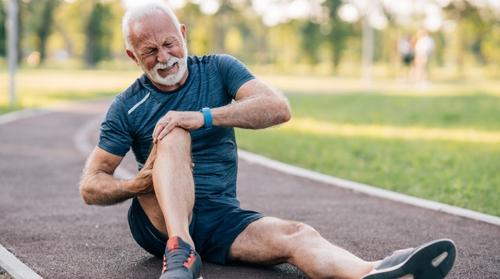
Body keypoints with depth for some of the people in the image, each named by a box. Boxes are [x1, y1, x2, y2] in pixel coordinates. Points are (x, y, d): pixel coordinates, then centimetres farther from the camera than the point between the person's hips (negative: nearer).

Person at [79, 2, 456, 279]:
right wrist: (136, 185, -18)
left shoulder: (218, 70, 6)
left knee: (295, 236, -29)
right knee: (173, 135, -27)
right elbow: (90, 186, 4)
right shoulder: (128, 106, 5)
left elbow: (279, 108, -11)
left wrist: (204, 117, -22)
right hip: (159, 220, -1)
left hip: (221, 218, 1)